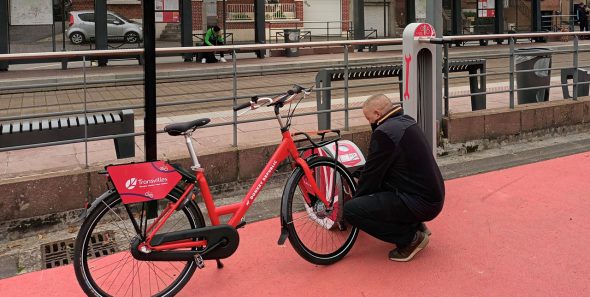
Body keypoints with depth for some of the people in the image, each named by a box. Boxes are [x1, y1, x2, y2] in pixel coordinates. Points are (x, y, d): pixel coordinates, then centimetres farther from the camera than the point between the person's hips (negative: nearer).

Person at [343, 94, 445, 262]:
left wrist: (357, 198, 7)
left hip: (420, 204, -10)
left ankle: (411, 238, -5)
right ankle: (415, 225, 17)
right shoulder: (407, 122, 12)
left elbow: (372, 174, -8)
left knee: (350, 210, -14)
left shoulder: (385, 133, -17)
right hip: (433, 197, 10)